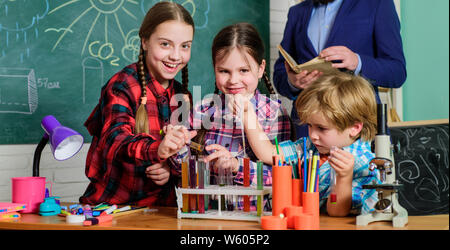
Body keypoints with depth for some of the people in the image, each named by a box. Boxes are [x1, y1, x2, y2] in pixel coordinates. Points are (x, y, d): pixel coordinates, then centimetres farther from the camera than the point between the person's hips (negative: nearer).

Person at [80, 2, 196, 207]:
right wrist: (156, 149, -47)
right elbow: (115, 140, -26)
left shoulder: (181, 95, 9)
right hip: (110, 204, -5)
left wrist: (172, 168, -7)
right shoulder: (122, 86, -8)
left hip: (161, 206, 5)